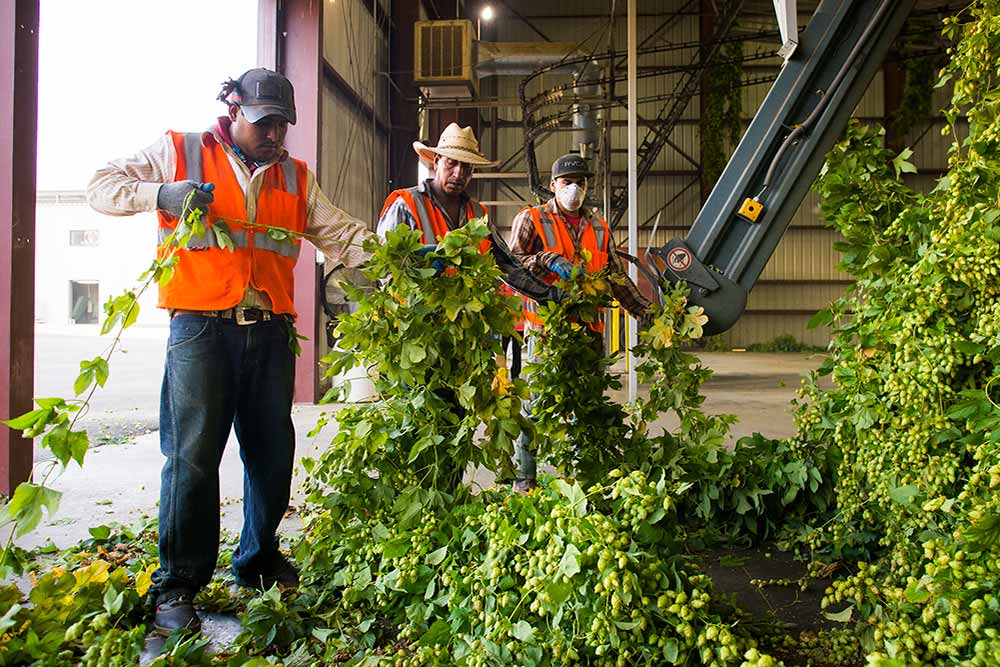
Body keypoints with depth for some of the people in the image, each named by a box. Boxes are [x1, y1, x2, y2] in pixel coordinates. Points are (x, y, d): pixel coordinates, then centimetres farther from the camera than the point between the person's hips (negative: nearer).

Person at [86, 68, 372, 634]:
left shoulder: (295, 177, 17)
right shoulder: (181, 153, 8)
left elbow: (340, 234, 10)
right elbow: (103, 187, 7)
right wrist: (160, 194, -13)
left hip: (271, 334, 4)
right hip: (201, 330, -4)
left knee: (273, 453, 9)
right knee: (193, 454, -5)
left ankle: (259, 561, 29)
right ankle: (178, 585, 9)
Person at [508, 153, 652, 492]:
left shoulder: (599, 228, 19)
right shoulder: (531, 219, 4)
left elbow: (617, 277, 21)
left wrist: (646, 311, 15)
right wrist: (548, 260, -19)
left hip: (588, 328, 5)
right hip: (544, 327, -4)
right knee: (534, 404, -1)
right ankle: (524, 478, 11)